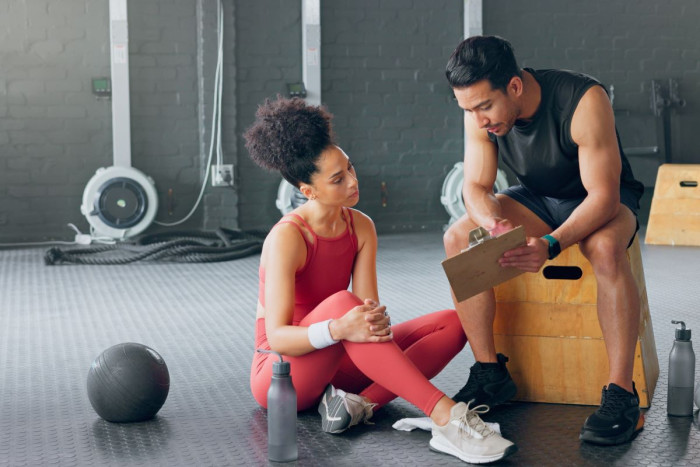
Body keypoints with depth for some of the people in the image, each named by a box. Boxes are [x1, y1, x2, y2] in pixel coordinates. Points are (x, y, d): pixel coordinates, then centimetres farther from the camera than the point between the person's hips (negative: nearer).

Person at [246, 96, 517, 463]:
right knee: (342, 302, -38)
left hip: (334, 364, 7)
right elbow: (276, 337, -23)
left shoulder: (361, 228, -1)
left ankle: (360, 403, -27)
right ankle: (446, 417, -43)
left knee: (453, 323, -7)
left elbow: (368, 309, -8)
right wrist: (339, 329, -41)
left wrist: (376, 319, -33)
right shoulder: (287, 237, -19)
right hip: (277, 375, -7)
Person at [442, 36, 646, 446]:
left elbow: (603, 195, -32)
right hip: (538, 199, 5)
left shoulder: (584, 101, -31)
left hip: (604, 200, -5)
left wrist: (550, 244, -47)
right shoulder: (479, 113, -16)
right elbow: (476, 187, -10)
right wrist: (493, 223, -34)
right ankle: (490, 373, -11)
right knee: (458, 239, -19)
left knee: (605, 247, -39)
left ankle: (622, 395, -32)